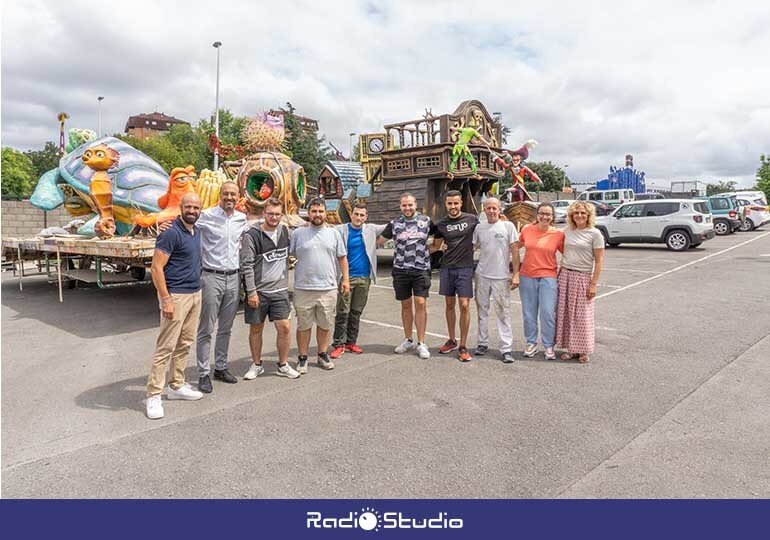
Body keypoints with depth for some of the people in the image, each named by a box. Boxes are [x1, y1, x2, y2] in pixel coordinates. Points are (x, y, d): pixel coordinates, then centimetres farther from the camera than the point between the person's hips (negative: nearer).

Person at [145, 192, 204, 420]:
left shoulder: (196, 232, 11)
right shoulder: (171, 233, -14)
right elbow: (156, 268, -17)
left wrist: (196, 292, 16)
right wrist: (166, 300, -20)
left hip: (195, 295, 8)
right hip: (176, 296, -8)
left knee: (185, 344, 14)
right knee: (166, 346, -4)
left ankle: (176, 386, 25)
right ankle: (153, 395, 4)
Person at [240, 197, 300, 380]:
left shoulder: (284, 231, 7)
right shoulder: (252, 235, -9)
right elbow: (246, 265, -11)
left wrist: (285, 280, 17)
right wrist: (251, 291, -14)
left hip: (280, 290, 3)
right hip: (257, 291, -3)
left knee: (285, 327, -1)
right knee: (256, 329, 9)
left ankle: (283, 365, 16)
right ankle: (256, 365, 25)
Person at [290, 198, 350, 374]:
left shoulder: (334, 233, 7)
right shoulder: (298, 233, 2)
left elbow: (342, 258, 10)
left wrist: (346, 279, 5)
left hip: (328, 288, 2)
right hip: (303, 288, -1)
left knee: (325, 324, 12)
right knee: (304, 325, 7)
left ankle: (323, 355, 27)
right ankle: (302, 358, 20)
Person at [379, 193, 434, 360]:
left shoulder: (426, 220, 4)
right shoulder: (394, 223, 6)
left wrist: (431, 248, 3)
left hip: (421, 269, -1)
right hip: (400, 269, 2)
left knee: (420, 304, -7)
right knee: (406, 305, 9)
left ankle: (421, 343, 2)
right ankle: (408, 340, 22)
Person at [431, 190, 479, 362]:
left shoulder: (472, 220, 0)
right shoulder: (440, 224, 6)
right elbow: (435, 245, 18)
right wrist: (440, 247, 1)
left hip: (465, 268, -3)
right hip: (446, 268, 3)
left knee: (464, 305, -6)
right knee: (449, 304, 10)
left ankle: (463, 346, 4)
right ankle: (451, 341, 25)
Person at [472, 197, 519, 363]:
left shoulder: (508, 226, -3)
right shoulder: (479, 227, 6)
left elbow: (514, 251, -3)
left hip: (501, 276, -3)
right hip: (482, 275, 4)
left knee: (503, 312, -1)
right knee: (482, 310, 12)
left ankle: (507, 348, 3)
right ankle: (482, 343, 24)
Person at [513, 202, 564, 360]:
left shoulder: (558, 234, -4)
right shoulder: (526, 229, 2)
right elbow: (516, 247, 14)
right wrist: (516, 272, 9)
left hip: (548, 277, -2)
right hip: (527, 276, 2)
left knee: (548, 313, -3)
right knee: (529, 312, 9)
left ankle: (549, 346, 13)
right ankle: (531, 343, 24)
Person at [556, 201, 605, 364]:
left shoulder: (594, 233, -6)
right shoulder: (567, 231, 8)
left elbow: (599, 260, -7)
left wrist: (593, 284, -12)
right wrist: (560, 274, 8)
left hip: (583, 277, -4)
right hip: (565, 275, 4)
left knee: (582, 315, 2)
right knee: (566, 313, 6)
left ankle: (583, 351, 16)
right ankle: (571, 348, 18)